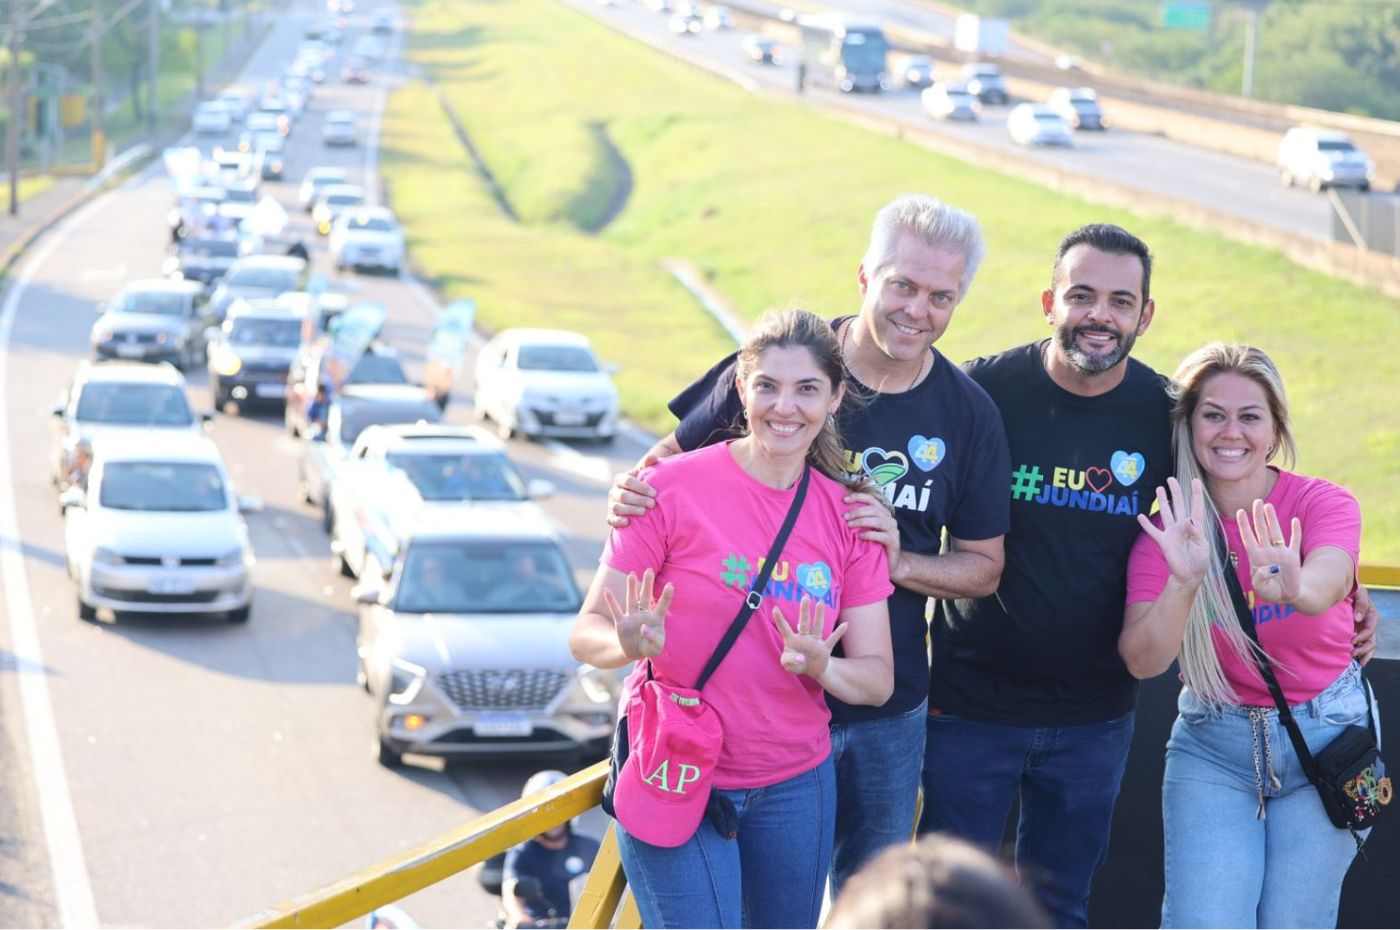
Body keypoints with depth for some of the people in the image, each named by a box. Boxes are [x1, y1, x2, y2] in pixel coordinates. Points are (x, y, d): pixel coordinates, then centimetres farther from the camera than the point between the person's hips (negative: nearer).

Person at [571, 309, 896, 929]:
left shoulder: (847, 513, 3)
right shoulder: (673, 487, -10)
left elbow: (877, 680, 2)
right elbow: (586, 634, -10)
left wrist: (820, 668, -20)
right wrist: (631, 644, -33)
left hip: (796, 785, 4)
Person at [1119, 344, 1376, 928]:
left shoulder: (1324, 505, -12)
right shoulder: (1169, 530, -8)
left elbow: (1325, 584, -35)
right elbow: (1142, 662, -20)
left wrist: (1293, 588, -59)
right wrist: (1183, 583, -39)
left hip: (1325, 733, -1)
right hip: (1212, 742, 1)